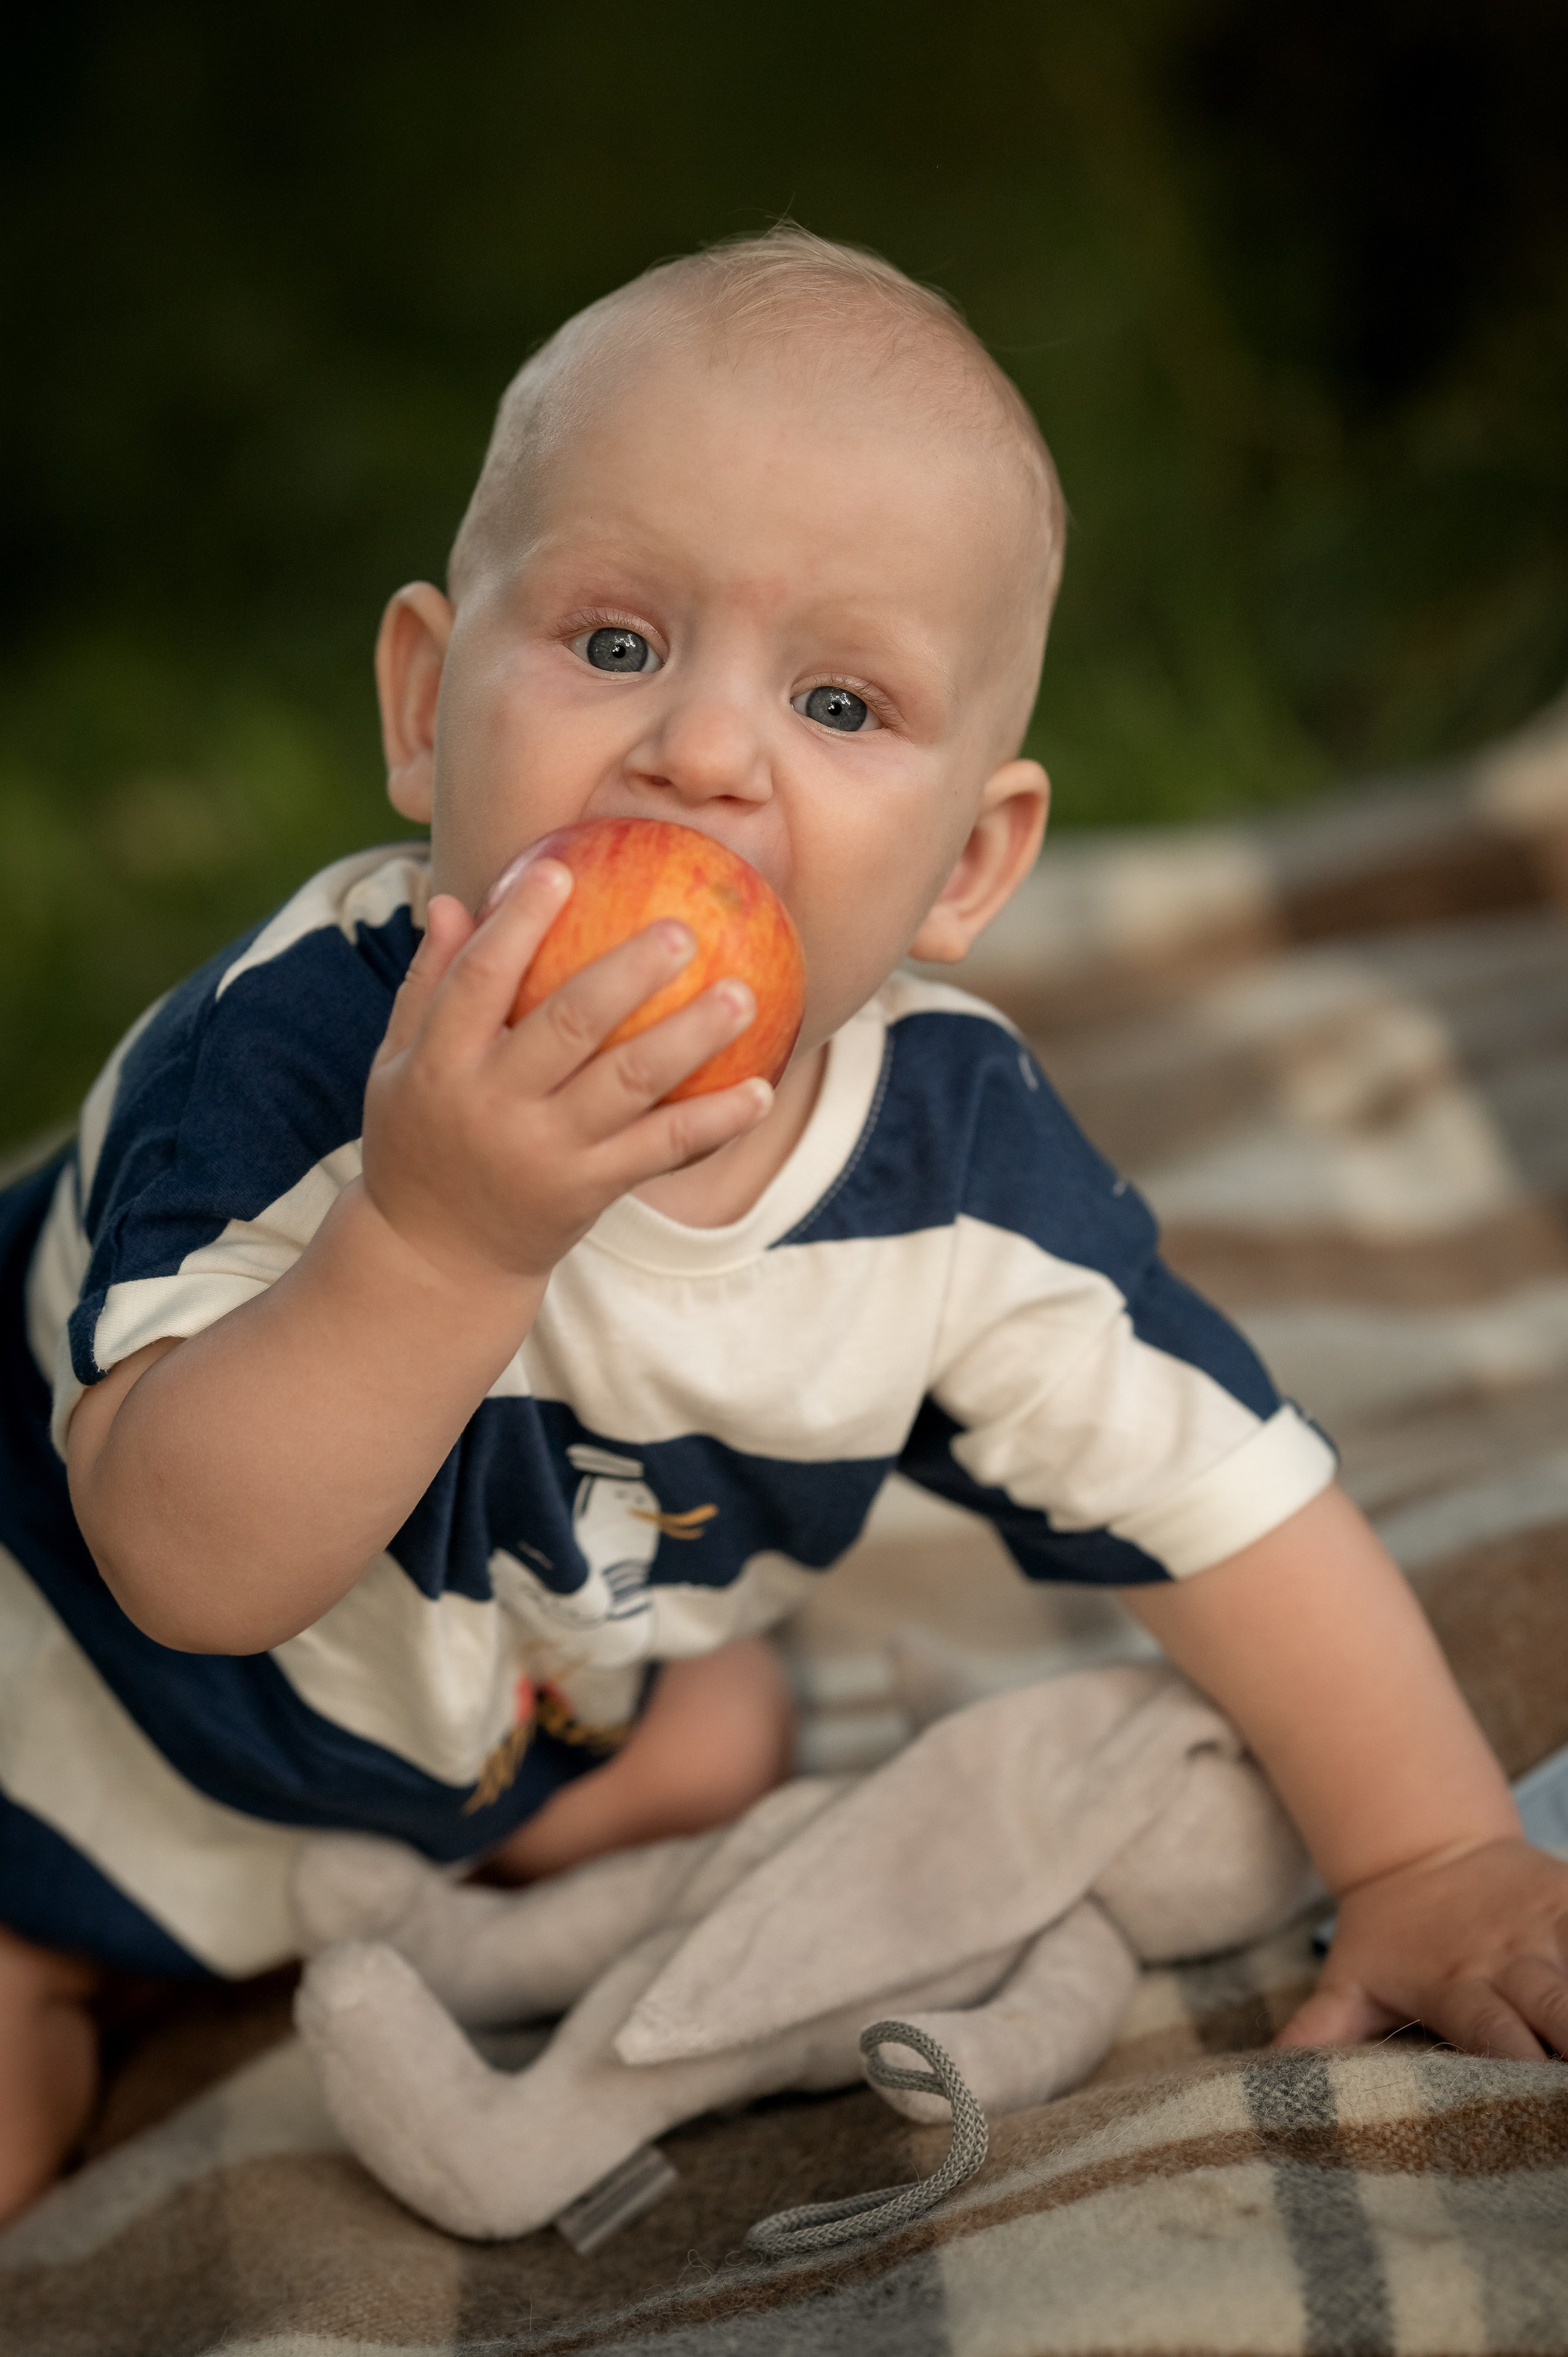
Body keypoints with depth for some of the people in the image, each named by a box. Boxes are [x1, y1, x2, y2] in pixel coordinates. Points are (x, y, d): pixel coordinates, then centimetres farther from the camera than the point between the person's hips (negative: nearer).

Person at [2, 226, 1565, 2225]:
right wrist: (441, 1237, -56)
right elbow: (191, 1566, -42)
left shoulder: (966, 1160, -24)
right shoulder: (300, 1049, -37)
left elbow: (1223, 1499, -12)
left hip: (531, 1703, 5)